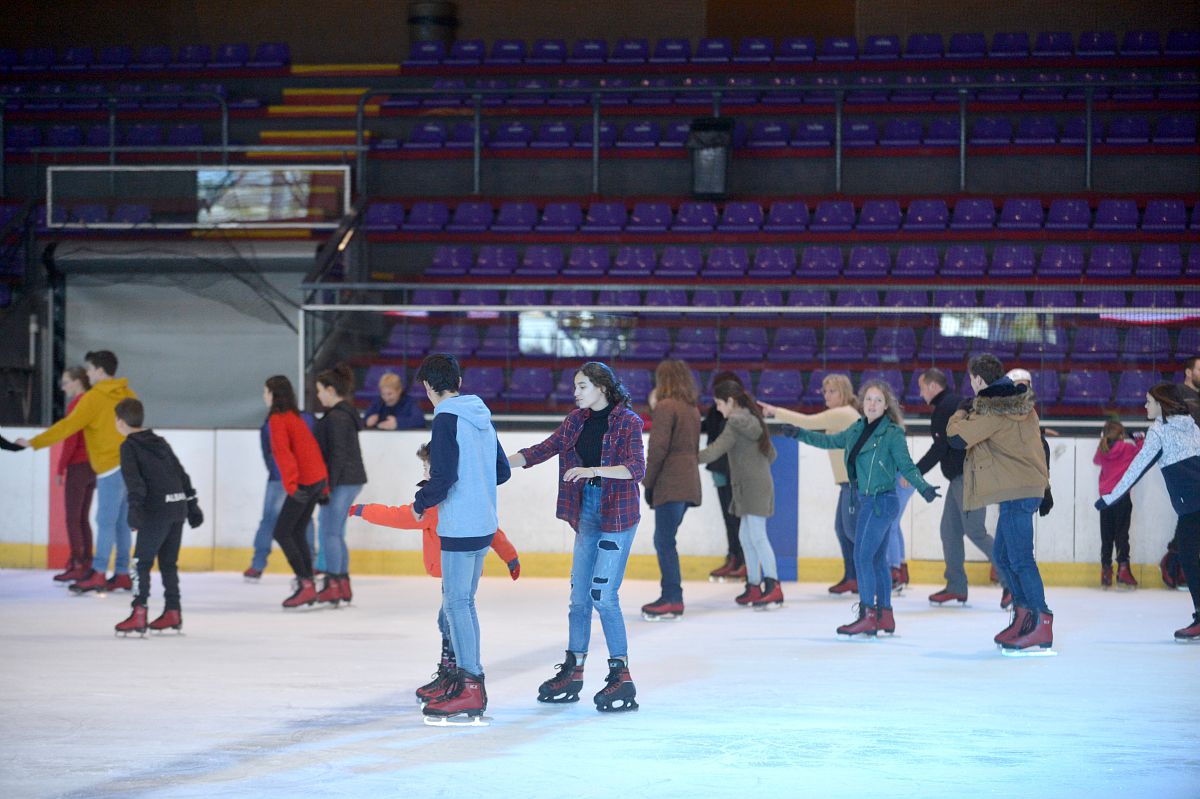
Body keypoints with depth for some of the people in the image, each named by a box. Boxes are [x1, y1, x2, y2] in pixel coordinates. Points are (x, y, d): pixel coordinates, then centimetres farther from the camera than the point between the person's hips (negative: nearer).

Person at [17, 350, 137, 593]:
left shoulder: (94, 398, -10)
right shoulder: (128, 395, 12)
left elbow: (67, 426, -13)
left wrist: (35, 443, -8)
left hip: (112, 467, -7)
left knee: (106, 521, -8)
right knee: (122, 521, 10)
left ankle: (98, 573, -11)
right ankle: (122, 574, 11)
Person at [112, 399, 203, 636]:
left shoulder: (129, 446, -1)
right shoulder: (160, 442, 21)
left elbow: (133, 478, -16)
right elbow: (181, 473, 21)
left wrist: (135, 507, -24)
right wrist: (192, 505, 24)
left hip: (157, 510, -7)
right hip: (178, 506, 7)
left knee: (141, 561, -5)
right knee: (168, 562, 15)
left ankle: (138, 614, -12)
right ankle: (173, 613, 17)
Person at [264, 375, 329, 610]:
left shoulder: (277, 419, -9)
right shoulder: (296, 417, 17)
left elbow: (283, 452, -19)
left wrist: (291, 485, -25)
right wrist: (324, 486, 21)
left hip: (303, 483, -9)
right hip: (318, 479, 9)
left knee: (281, 533, -4)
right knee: (297, 533, 14)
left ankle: (305, 584, -10)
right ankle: (308, 586, 13)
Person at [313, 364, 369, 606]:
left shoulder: (336, 418, -16)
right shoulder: (347, 413, 15)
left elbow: (337, 455, -20)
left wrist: (329, 485, -19)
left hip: (341, 482, -10)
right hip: (353, 479, 10)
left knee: (329, 532, -5)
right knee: (336, 533, 14)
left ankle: (333, 586, -5)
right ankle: (343, 584, 17)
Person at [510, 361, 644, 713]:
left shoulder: (627, 421, -9)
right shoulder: (577, 420, 10)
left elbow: (636, 469, -18)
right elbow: (543, 450, 11)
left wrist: (593, 470, -28)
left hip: (617, 514, -7)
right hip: (587, 513, 7)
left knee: (603, 594, -11)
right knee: (579, 594, 8)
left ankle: (621, 675, -4)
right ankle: (573, 671, 17)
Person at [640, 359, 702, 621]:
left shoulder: (665, 407, -9)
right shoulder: (693, 410, 16)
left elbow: (658, 449, -15)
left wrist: (648, 482, -7)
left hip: (670, 485, -8)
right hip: (688, 483, 8)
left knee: (664, 542, -6)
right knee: (665, 541, 14)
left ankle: (672, 599, -10)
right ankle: (671, 597, 14)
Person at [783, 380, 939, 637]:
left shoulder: (892, 433, -9)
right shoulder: (857, 430, 11)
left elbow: (907, 466, -10)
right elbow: (831, 441, 25)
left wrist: (924, 488, -23)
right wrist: (802, 434, 21)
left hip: (881, 501, -8)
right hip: (865, 501, 8)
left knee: (862, 556, -11)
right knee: (877, 559, 11)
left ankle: (867, 616, -10)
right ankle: (885, 615, 17)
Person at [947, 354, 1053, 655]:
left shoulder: (992, 410, -14)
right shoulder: (1020, 401, 13)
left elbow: (956, 437, -13)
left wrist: (962, 412, 3)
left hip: (1016, 493, -10)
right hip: (1029, 487, 10)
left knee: (1020, 559, -11)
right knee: (1003, 555, 18)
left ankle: (1043, 627, -16)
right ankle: (1022, 618, 21)